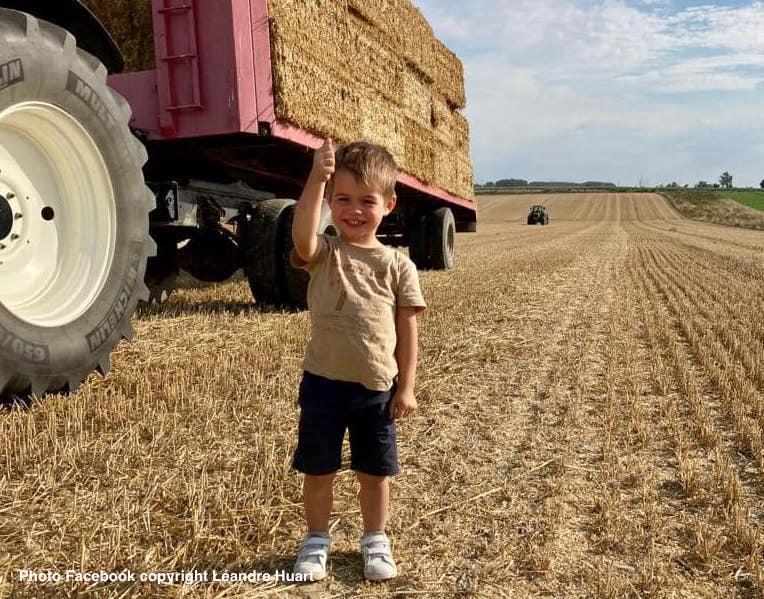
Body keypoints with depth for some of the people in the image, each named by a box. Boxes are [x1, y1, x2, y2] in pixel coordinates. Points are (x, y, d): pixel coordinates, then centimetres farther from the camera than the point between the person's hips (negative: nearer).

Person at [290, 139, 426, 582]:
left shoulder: (398, 265, -1)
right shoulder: (324, 254, -4)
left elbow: (407, 330, 1)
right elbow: (302, 237, -30)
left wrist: (405, 387, 0)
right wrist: (316, 180, -39)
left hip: (377, 388, 1)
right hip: (323, 383, 0)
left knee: (375, 473, 15)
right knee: (318, 471, 13)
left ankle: (376, 541, 37)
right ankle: (317, 540, 35)